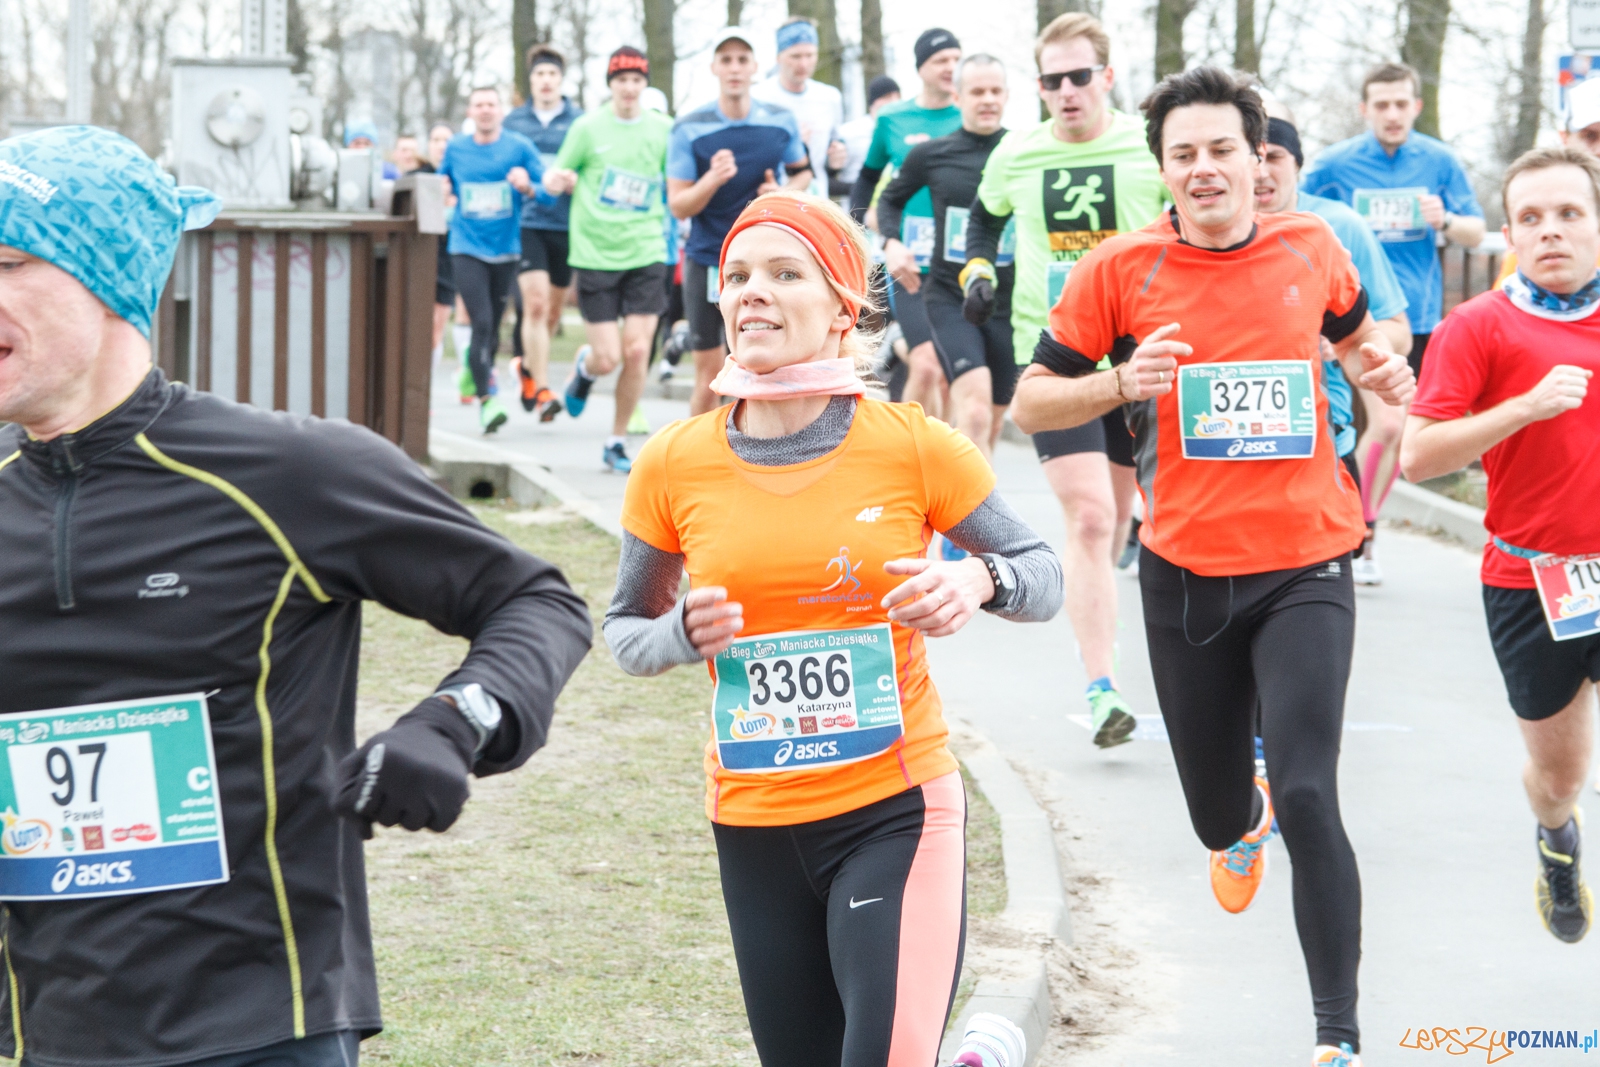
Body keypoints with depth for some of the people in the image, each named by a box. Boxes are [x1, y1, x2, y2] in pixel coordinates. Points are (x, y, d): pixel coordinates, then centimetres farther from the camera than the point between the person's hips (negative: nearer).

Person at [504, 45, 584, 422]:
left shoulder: (579, 121, 5)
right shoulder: (514, 121, 8)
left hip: (565, 222, 1)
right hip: (526, 222, -1)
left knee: (553, 309, 10)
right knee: (535, 303, -15)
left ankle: (528, 366, 37)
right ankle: (541, 389, -15)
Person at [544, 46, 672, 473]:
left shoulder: (663, 129, 4)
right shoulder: (588, 127, 0)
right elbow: (558, 176, 9)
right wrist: (557, 180, -15)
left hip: (646, 252, 1)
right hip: (595, 254, -1)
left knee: (637, 351, -7)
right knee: (608, 358, -5)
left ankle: (617, 443, 9)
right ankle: (584, 366, 34)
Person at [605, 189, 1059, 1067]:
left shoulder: (914, 447, -6)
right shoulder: (674, 466, -2)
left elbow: (1043, 576, 4)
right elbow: (624, 631, 10)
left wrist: (981, 580, -17)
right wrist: (686, 633, -11)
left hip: (895, 811, -3)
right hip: (753, 827, 3)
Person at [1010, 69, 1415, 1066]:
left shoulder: (1312, 248, 0)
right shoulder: (1122, 269, -6)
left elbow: (1354, 330, 22)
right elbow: (1031, 401, -1)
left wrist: (1382, 367, -1)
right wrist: (1123, 383, -20)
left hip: (1305, 568, -1)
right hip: (1187, 573, 1)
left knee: (1308, 797, -17)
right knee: (1217, 812, 15)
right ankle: (1243, 829, 56)